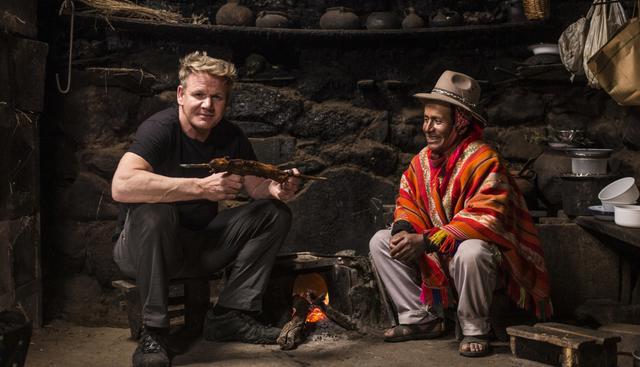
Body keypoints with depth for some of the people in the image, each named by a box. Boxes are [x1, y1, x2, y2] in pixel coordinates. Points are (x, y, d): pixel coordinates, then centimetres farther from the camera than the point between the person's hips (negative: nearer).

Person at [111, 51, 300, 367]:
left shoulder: (230, 137, -2)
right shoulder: (160, 128, -21)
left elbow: (256, 185, -1)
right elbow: (121, 186, -37)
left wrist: (278, 188, -26)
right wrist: (201, 187, -40)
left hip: (202, 245, 6)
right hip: (145, 249, -6)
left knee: (275, 213, -5)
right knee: (154, 211, -37)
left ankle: (230, 316, -7)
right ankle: (152, 333, -24)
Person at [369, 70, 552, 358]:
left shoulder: (483, 160, -23)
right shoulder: (422, 160, -1)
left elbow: (486, 219, -31)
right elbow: (407, 202, 8)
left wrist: (426, 241, -33)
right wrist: (403, 231, -17)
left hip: (483, 251, -7)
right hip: (436, 256, 7)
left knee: (470, 253, -41)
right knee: (380, 242, -1)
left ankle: (475, 330, -14)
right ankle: (420, 318, -1)